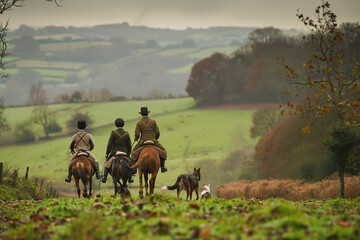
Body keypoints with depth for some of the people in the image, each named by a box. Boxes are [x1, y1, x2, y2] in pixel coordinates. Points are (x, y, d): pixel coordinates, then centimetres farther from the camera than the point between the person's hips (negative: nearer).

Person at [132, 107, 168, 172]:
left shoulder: (139, 123, -5)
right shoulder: (153, 122, -1)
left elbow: (137, 134, -8)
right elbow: (157, 132, -1)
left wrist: (136, 138, 15)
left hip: (142, 142, 0)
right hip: (153, 141, 0)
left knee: (134, 152, 21)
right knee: (163, 150, 18)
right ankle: (162, 166, 7)